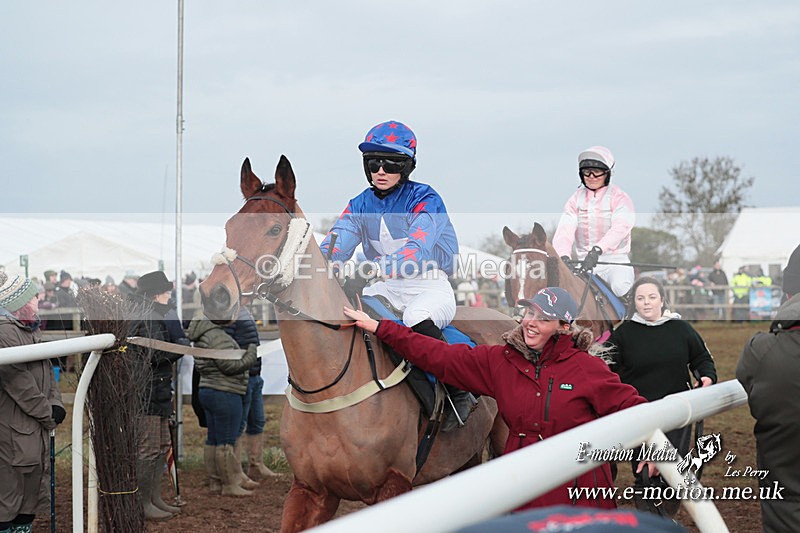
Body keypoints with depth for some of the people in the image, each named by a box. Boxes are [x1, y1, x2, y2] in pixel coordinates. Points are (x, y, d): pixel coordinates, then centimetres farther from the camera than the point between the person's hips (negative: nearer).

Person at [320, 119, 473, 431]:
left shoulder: (424, 199, -13)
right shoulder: (360, 205, 5)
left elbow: (417, 252, -31)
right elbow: (334, 246, -8)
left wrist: (374, 267, -48)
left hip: (431, 286, -6)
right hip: (388, 289, 6)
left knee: (417, 317, -37)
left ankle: (459, 394, -18)